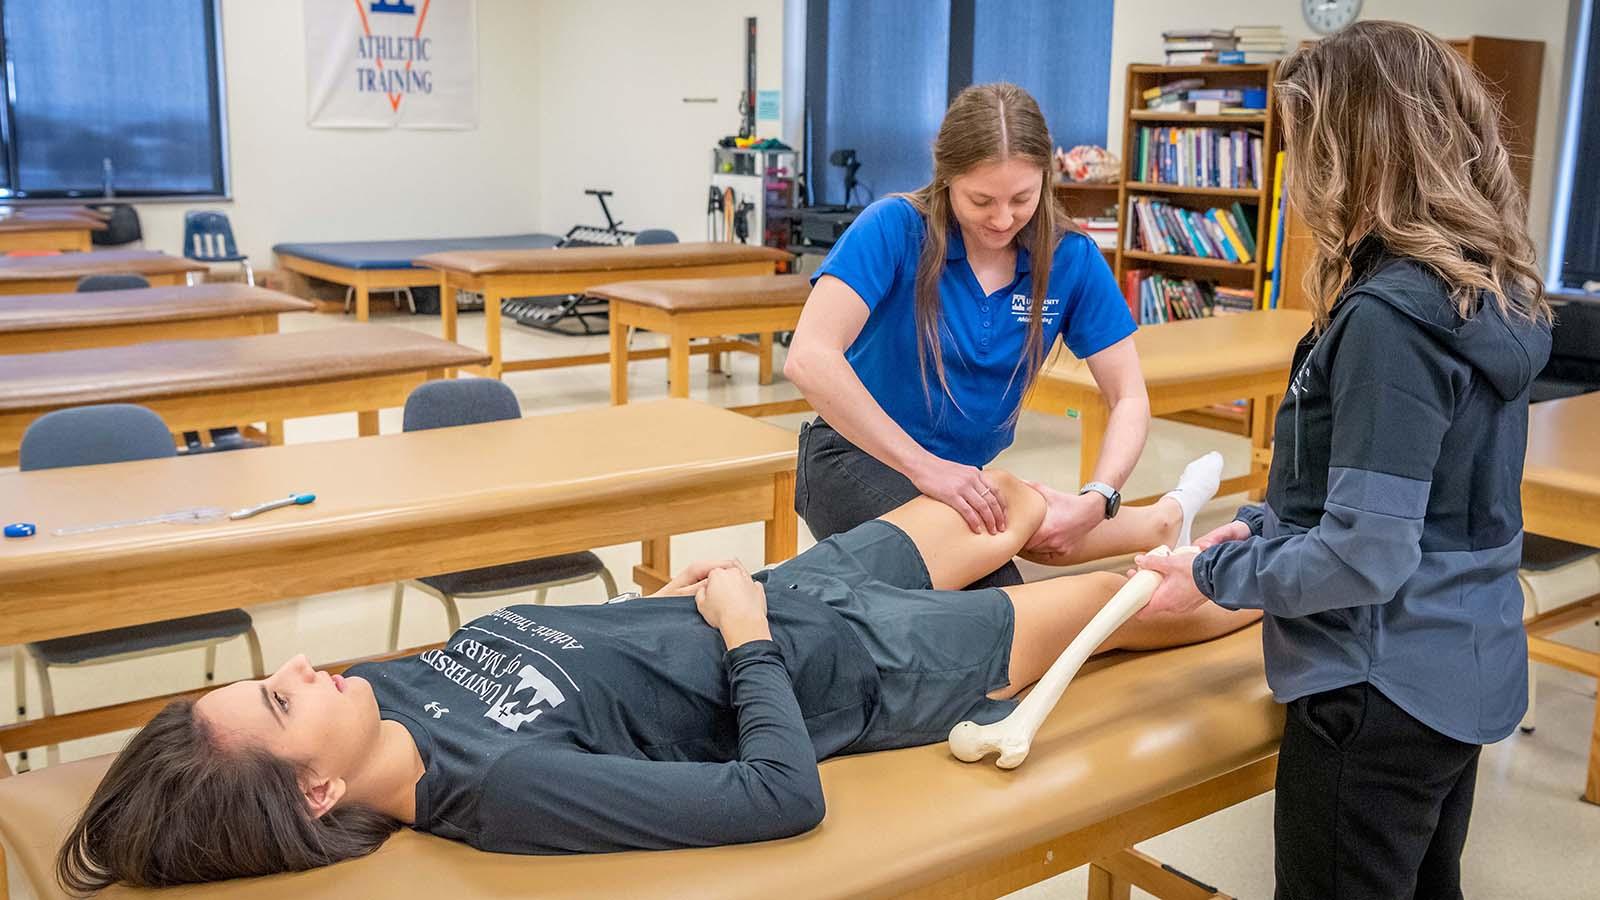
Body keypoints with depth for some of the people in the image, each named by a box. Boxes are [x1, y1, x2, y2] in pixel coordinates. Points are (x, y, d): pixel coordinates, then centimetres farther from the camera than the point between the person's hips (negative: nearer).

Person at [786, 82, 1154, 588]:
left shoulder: (1071, 259, -8)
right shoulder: (894, 229, -19)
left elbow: (1129, 399, -6)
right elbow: (809, 359, -31)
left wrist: (1096, 500, -26)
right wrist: (923, 465, -34)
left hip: (967, 477, 5)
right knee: (995, 597, -28)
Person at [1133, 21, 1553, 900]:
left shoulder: (1390, 315, -25)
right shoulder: (1485, 291, 4)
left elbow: (1365, 558, -26)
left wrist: (1215, 574, -13)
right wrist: (1267, 525, 6)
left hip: (1379, 695, -9)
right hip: (1460, 675, 9)